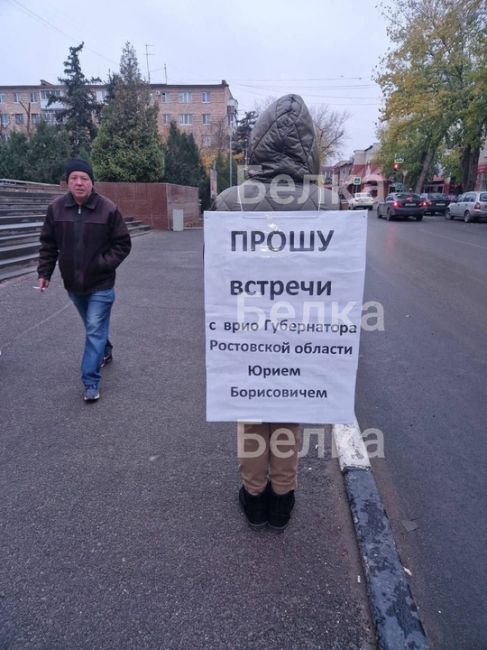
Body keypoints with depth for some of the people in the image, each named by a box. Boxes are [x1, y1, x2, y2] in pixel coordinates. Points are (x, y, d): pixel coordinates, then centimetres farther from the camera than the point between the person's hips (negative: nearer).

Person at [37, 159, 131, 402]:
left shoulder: (108, 208, -11)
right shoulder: (56, 208, -2)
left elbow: (123, 244, -6)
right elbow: (48, 244, 6)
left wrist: (104, 263, -17)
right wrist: (44, 272, 0)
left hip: (100, 284, -4)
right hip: (73, 283, 4)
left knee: (95, 331, -6)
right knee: (93, 328, 21)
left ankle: (91, 382, -1)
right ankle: (105, 352, 49)